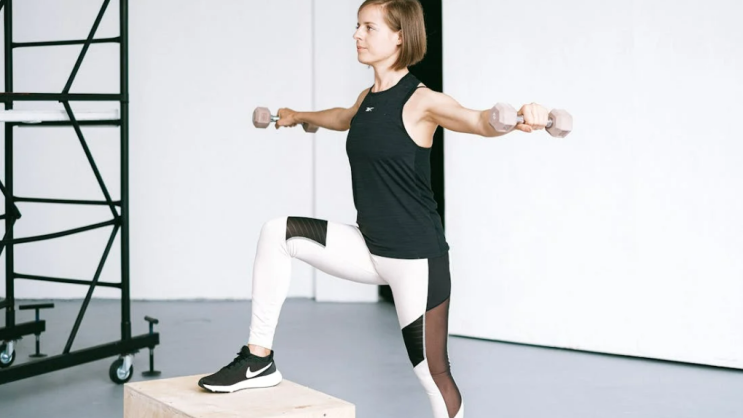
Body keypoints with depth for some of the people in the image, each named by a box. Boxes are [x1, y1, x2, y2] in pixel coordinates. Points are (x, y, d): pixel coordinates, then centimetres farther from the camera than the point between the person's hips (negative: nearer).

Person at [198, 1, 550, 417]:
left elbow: (482, 122, -31)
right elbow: (343, 118, 34)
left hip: (417, 255, -7)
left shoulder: (420, 102, -14)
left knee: (432, 372, -3)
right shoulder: (368, 98, 9)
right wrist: (299, 116, 52)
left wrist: (522, 117, -53)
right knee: (278, 233, 0)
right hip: (371, 248, 7)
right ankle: (259, 362, 4)